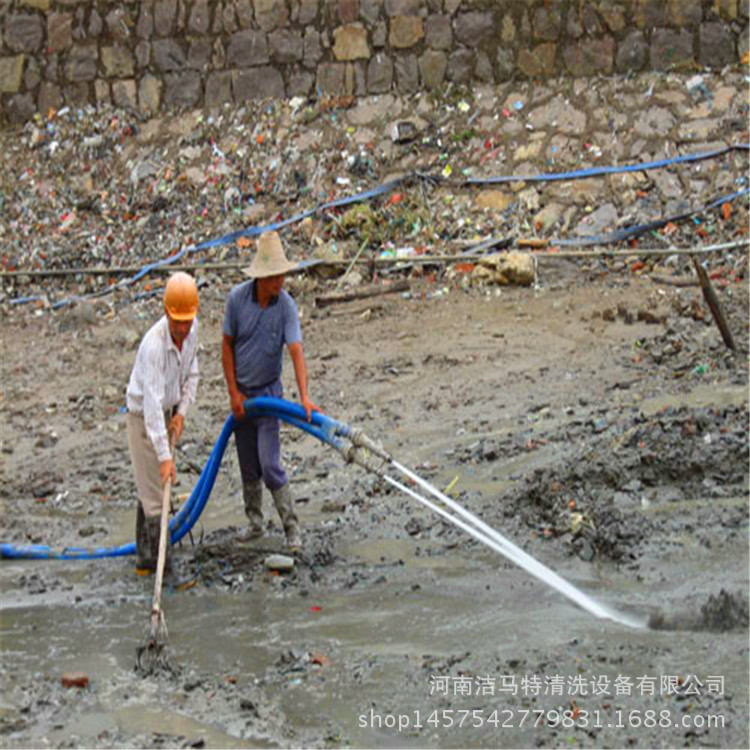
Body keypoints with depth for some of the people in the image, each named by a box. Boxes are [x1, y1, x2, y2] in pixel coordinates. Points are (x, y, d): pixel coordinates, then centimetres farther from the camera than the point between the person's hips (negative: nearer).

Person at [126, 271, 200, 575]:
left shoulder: (191, 330, -10)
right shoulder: (153, 345, -34)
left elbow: (191, 374, 6)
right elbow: (152, 403, -38)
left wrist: (181, 412, -8)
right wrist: (164, 456, -41)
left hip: (166, 414, 8)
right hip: (143, 417, -8)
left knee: (150, 489, 16)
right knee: (154, 491, -7)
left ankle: (145, 556, 26)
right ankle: (156, 560, 0)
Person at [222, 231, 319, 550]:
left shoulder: (286, 305, -17)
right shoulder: (238, 297, -12)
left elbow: (296, 351, -24)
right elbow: (227, 345, -2)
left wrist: (304, 397, -36)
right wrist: (233, 392, -4)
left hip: (268, 390, -3)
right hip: (241, 391, 3)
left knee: (269, 464, -11)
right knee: (248, 465, 11)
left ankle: (292, 528, -3)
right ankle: (255, 522, 27)